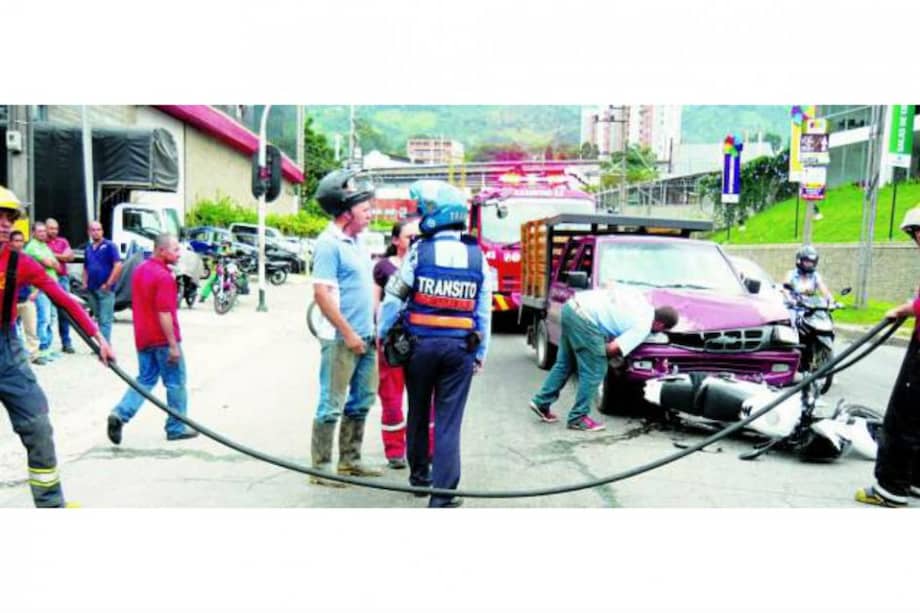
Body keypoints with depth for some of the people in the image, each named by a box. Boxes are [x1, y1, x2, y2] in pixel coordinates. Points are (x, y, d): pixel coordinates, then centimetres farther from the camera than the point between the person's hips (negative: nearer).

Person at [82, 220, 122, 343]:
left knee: (105, 319, -8)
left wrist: (108, 284, -15)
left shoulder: (109, 246, -5)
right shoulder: (89, 248, 15)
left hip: (105, 290, -7)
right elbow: (86, 268, 24)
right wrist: (85, 283, 9)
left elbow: (118, 266, -13)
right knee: (99, 319, 13)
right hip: (92, 290, 7)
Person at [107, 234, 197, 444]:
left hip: (143, 338, 8)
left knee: (145, 379, 16)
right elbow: (164, 313, -24)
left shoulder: (139, 270, 10)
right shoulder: (164, 277, -19)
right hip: (163, 339, -8)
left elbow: (138, 305, 17)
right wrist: (173, 345, -21)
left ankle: (120, 414, -2)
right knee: (175, 383, 5)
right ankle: (176, 428, 14)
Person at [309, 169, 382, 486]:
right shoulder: (329, 244, -14)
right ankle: (321, 467, 10)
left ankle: (350, 460, 28)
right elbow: (322, 293, -20)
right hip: (341, 340, -9)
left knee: (362, 401, 16)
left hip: (364, 338, 9)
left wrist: (374, 324, 16)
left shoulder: (356, 242, 14)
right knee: (332, 405, -1)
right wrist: (348, 333, -19)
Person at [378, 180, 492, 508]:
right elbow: (484, 312, 4)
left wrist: (382, 334, 9)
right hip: (460, 349, 1)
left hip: (421, 345, 0)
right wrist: (481, 353, 12)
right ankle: (442, 495, 2)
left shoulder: (419, 251, -7)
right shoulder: (477, 257, 1)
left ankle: (419, 474, 35)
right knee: (449, 422, 3)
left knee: (419, 413, 18)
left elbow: (393, 299, -5)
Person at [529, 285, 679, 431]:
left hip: (572, 305, 9)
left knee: (565, 364, 20)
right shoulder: (643, 326, -3)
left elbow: (609, 285, 24)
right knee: (594, 371, 3)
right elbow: (612, 348, -11)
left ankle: (541, 402, 24)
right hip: (585, 319, -9)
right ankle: (578, 419, 11)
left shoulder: (638, 296, 17)